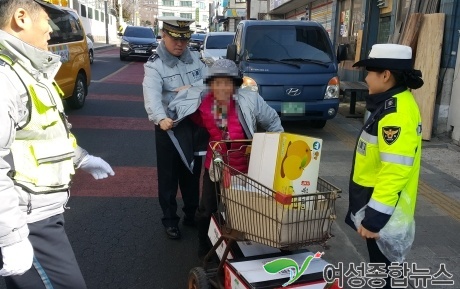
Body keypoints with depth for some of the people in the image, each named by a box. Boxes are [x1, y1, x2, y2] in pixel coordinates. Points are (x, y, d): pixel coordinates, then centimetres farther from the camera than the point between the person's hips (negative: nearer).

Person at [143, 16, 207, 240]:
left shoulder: (194, 58, 4)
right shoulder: (154, 65, -14)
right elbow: (152, 96, -31)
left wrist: (192, 88, -20)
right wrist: (160, 118, -50)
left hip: (195, 124, 5)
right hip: (169, 128, -5)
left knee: (193, 172, 17)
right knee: (169, 176, 5)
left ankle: (191, 214, 35)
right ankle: (170, 220, 21)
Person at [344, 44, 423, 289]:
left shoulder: (397, 112, -24)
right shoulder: (394, 104, 8)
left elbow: (395, 171, -29)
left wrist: (375, 217, -27)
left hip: (383, 205, -10)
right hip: (375, 198, 10)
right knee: (380, 261, 23)